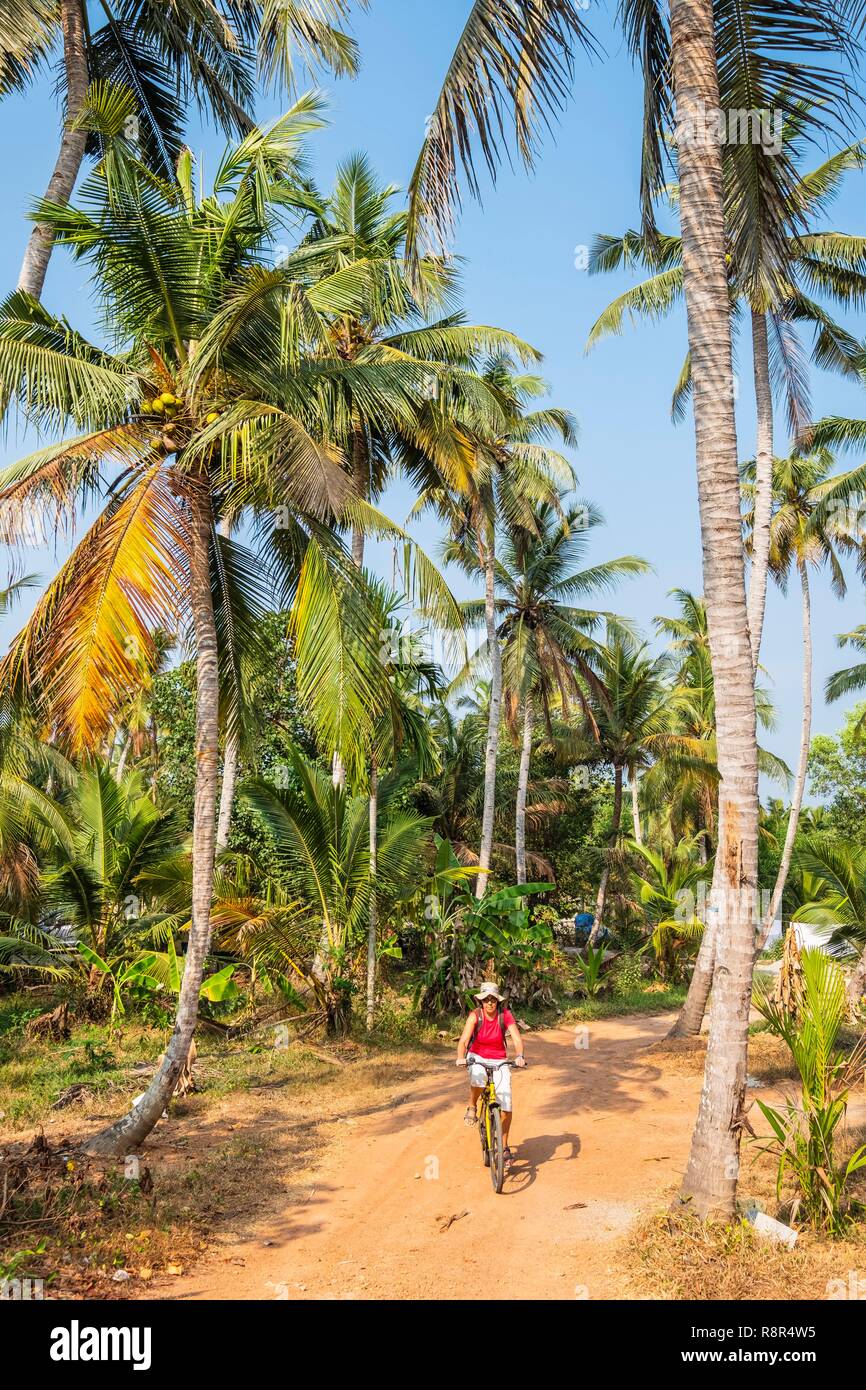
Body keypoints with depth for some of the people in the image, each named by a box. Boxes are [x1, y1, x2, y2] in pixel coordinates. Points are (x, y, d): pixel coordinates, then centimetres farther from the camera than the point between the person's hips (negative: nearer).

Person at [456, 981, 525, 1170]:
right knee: (478, 1080, -37)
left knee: (506, 1105, -10)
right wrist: (460, 1057, -45)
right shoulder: (475, 1015, -16)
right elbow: (464, 1039, -26)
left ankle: (504, 1147, 10)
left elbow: (517, 1039, -22)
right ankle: (472, 1107, -4)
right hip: (477, 1057, -1)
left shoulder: (505, 1015, -14)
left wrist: (520, 1056, -42)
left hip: (499, 1060, 1)